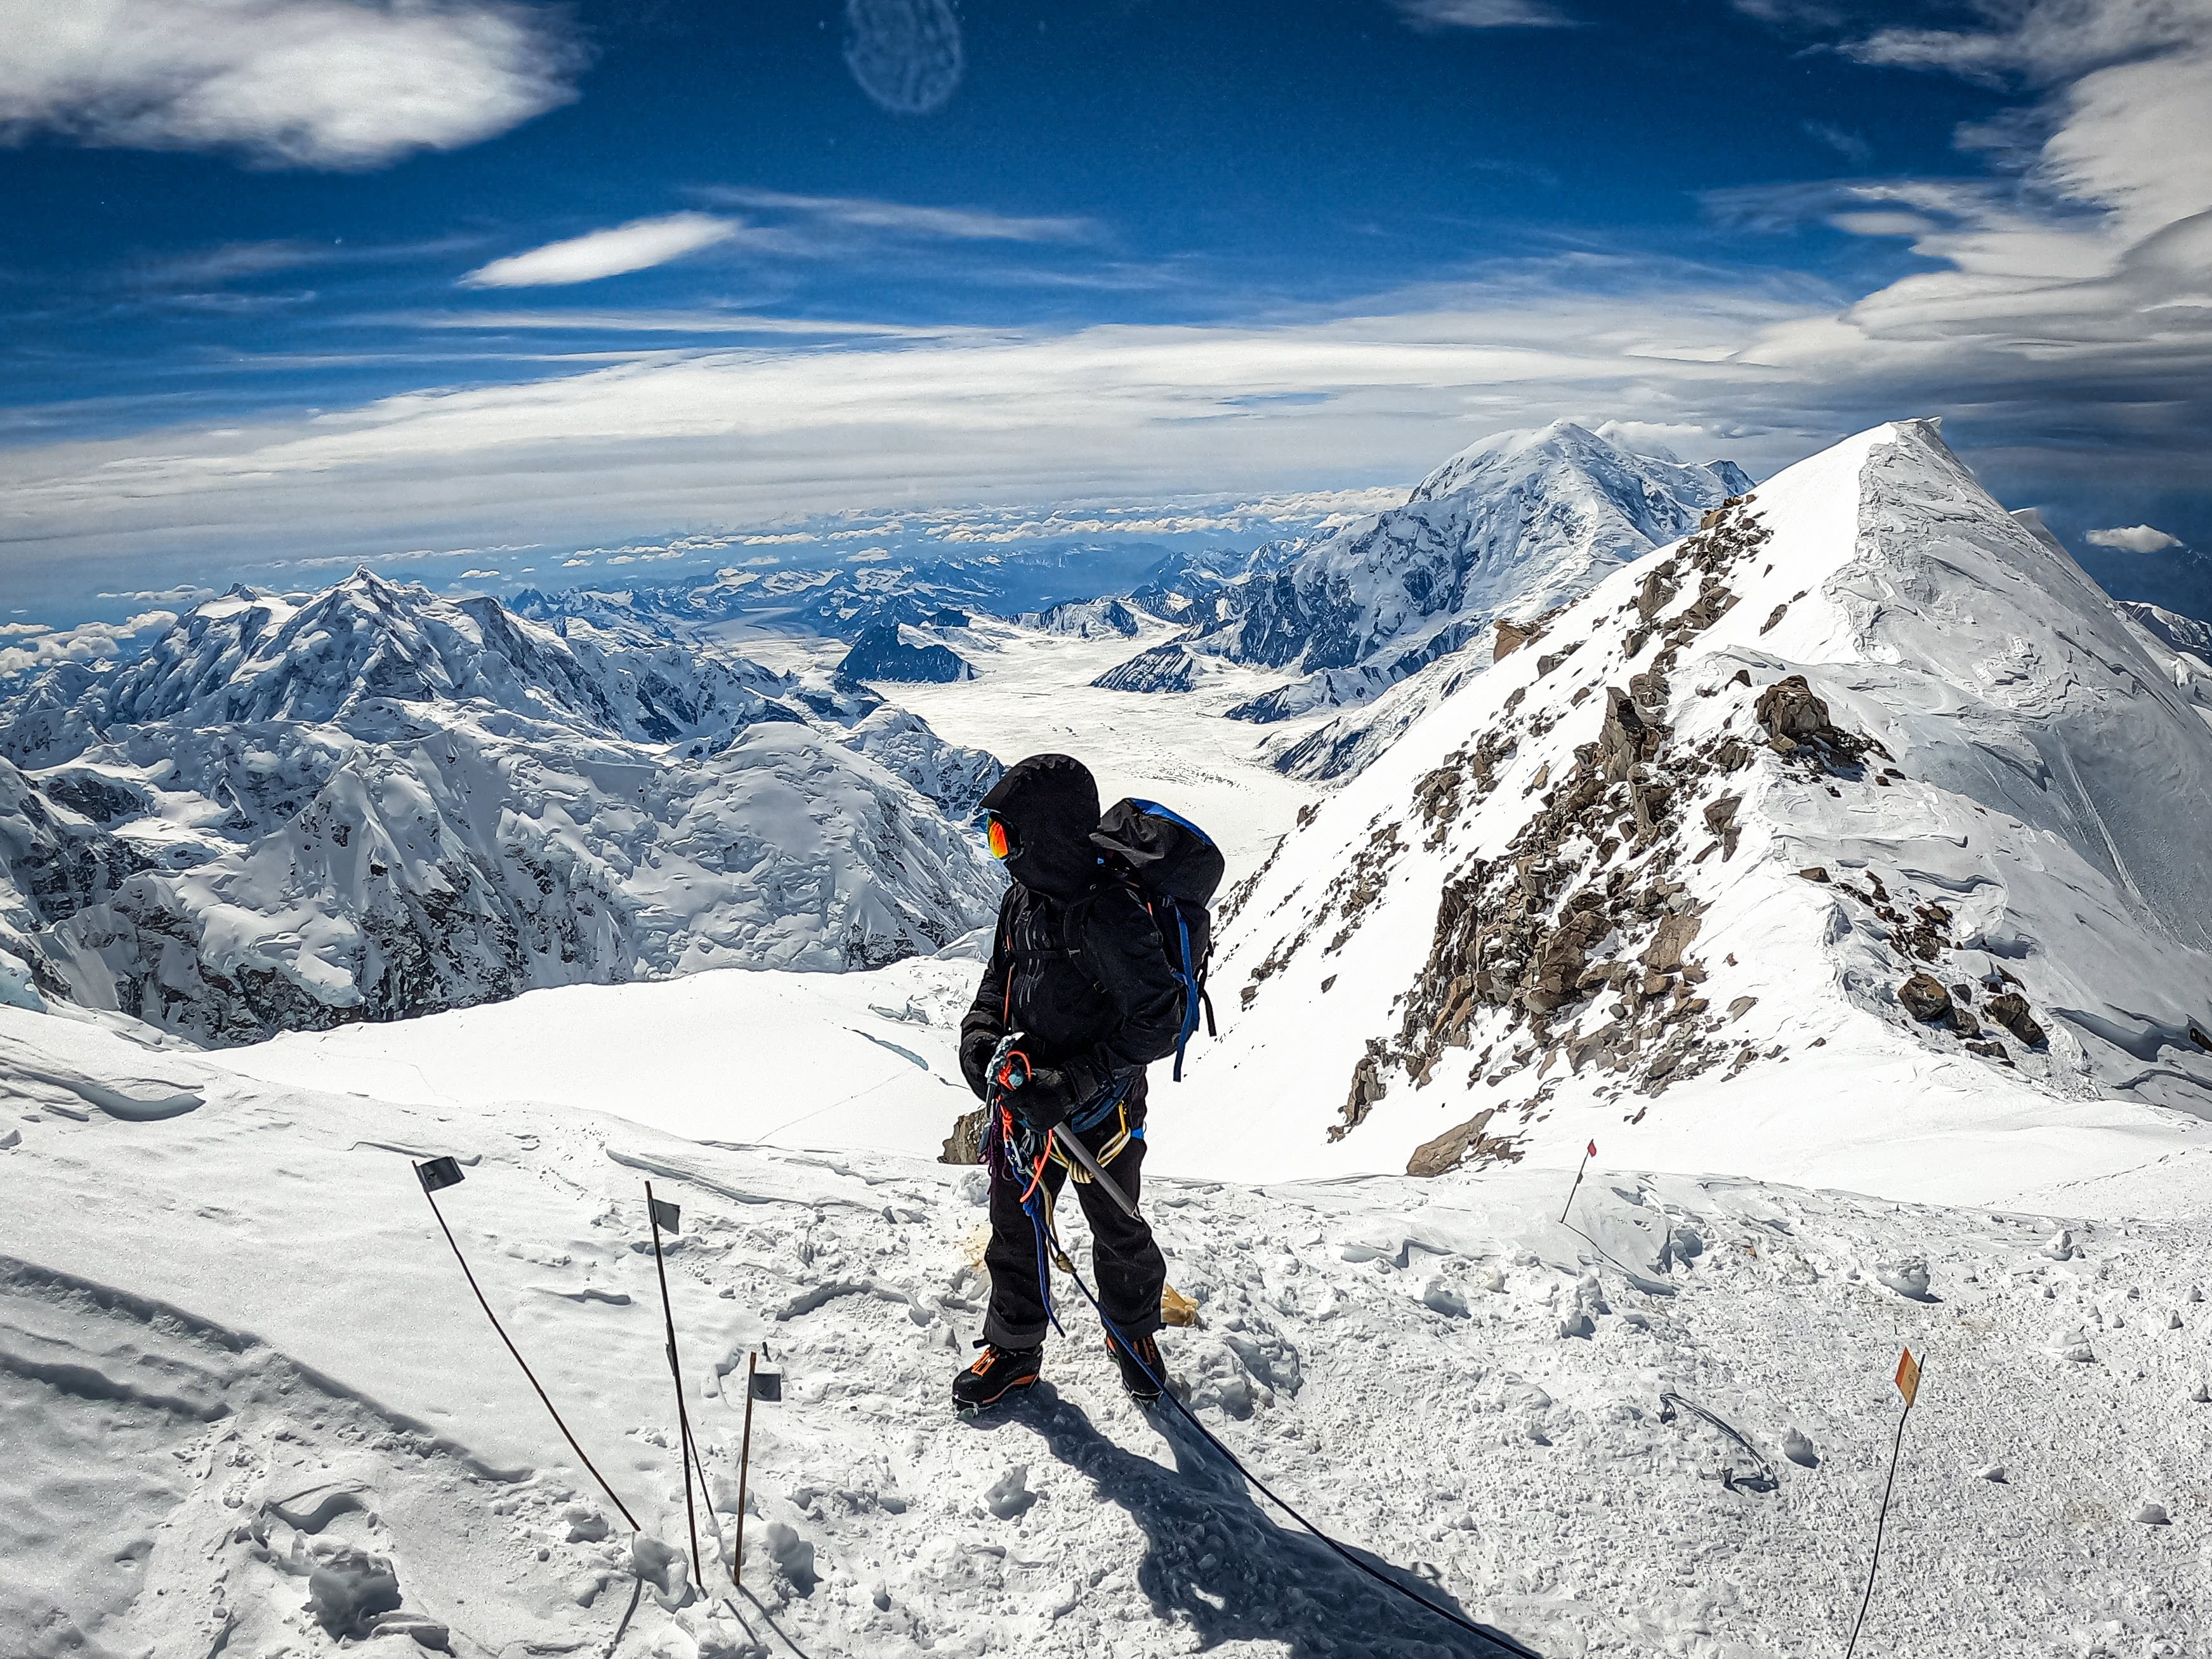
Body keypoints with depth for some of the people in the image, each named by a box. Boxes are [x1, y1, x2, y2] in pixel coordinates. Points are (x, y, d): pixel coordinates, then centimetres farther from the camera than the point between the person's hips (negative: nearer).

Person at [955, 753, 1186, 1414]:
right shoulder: (1024, 897, -3)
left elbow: (1158, 1023, -28)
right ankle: (1014, 1348, 39)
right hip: (1027, 1097, 6)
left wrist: (1072, 1086, -29)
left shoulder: (1110, 916, -28)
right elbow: (999, 981, 10)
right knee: (1014, 1223, 18)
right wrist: (979, 1036, -10)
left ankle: (1134, 1331, 44)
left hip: (1099, 1111, -6)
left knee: (1116, 1228, 17)